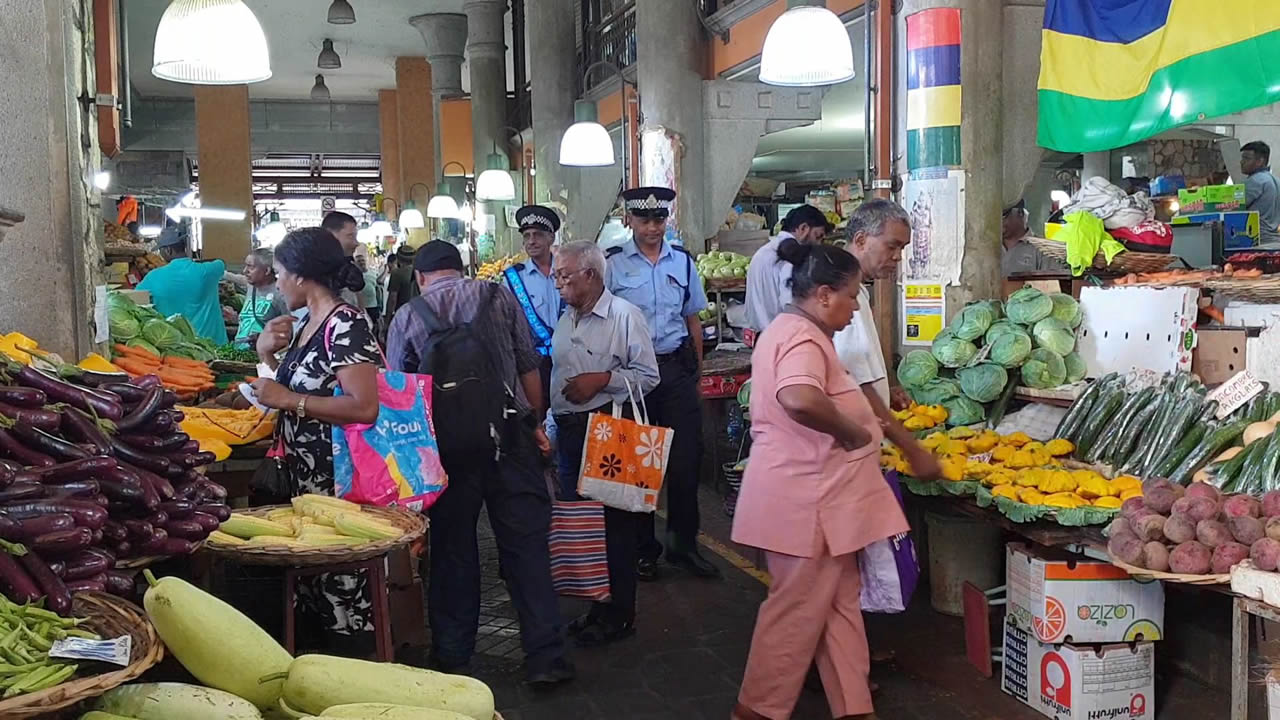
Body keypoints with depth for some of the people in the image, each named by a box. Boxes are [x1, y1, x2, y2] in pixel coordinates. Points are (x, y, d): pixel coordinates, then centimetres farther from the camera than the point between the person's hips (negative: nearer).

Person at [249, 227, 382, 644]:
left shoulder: (345, 325, -16)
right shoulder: (303, 324, 12)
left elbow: (365, 407, -25)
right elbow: (293, 386, 27)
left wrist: (289, 400, -19)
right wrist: (267, 353, 8)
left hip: (337, 483, -9)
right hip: (302, 477, 9)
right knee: (312, 577, 15)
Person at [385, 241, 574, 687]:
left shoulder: (406, 318, 4)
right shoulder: (500, 298, 5)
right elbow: (529, 367, 4)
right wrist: (535, 423, 13)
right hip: (509, 436, 0)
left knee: (452, 549, 12)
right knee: (526, 544, 4)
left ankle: (451, 656, 22)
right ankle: (544, 658, 5)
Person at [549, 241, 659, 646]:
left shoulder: (624, 316, -8)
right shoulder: (565, 320, 15)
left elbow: (648, 376, -10)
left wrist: (602, 379, -19)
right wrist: (554, 422, 20)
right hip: (570, 430, 8)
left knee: (614, 524, -2)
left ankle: (619, 616, 10)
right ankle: (597, 607, 26)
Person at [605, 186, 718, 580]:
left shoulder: (682, 261, 9)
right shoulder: (613, 264, -2)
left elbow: (693, 319, 14)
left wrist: (697, 370, 11)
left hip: (677, 367, 3)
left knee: (686, 458, 5)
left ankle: (683, 544, 20)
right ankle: (643, 548, 21)